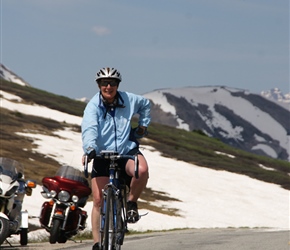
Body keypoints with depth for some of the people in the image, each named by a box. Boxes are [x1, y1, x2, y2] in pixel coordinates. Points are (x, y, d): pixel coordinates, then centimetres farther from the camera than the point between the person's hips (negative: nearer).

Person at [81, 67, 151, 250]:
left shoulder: (129, 99, -1)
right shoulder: (93, 106, -11)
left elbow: (146, 104, 23)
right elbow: (89, 129, -29)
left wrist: (143, 125, 14)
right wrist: (89, 149, -46)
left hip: (128, 150, 1)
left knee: (142, 170, -33)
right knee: (98, 200, -5)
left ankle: (132, 202, -5)